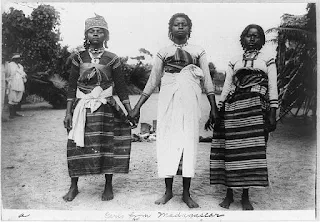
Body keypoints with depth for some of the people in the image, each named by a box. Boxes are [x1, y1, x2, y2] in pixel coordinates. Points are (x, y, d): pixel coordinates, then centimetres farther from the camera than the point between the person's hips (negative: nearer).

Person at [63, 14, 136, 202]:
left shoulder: (112, 59, 1)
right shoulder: (79, 58, 5)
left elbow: (121, 87, 4)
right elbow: (72, 86, 6)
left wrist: (130, 112, 2)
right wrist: (68, 112, 2)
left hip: (105, 107, -1)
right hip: (82, 108, 2)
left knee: (106, 146, 0)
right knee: (77, 147, 3)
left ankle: (108, 186, 17)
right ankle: (74, 186, 20)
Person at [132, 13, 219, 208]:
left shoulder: (198, 51, 14)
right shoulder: (163, 53, 14)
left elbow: (207, 80, 10)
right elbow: (152, 82, 13)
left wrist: (214, 107, 3)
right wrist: (137, 106, 7)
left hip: (191, 100, 0)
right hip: (168, 99, 1)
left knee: (189, 141, -2)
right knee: (167, 141, -1)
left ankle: (186, 193, 6)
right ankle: (168, 191, 11)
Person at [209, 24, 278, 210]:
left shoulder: (267, 60, 12)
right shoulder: (234, 61, 16)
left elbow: (273, 88, 5)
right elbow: (226, 87, 14)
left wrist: (272, 114, -4)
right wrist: (217, 111, 7)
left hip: (257, 110, -1)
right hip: (233, 109, 1)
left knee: (251, 151, -3)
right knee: (231, 151, -1)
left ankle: (246, 196, 10)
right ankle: (229, 193, 12)